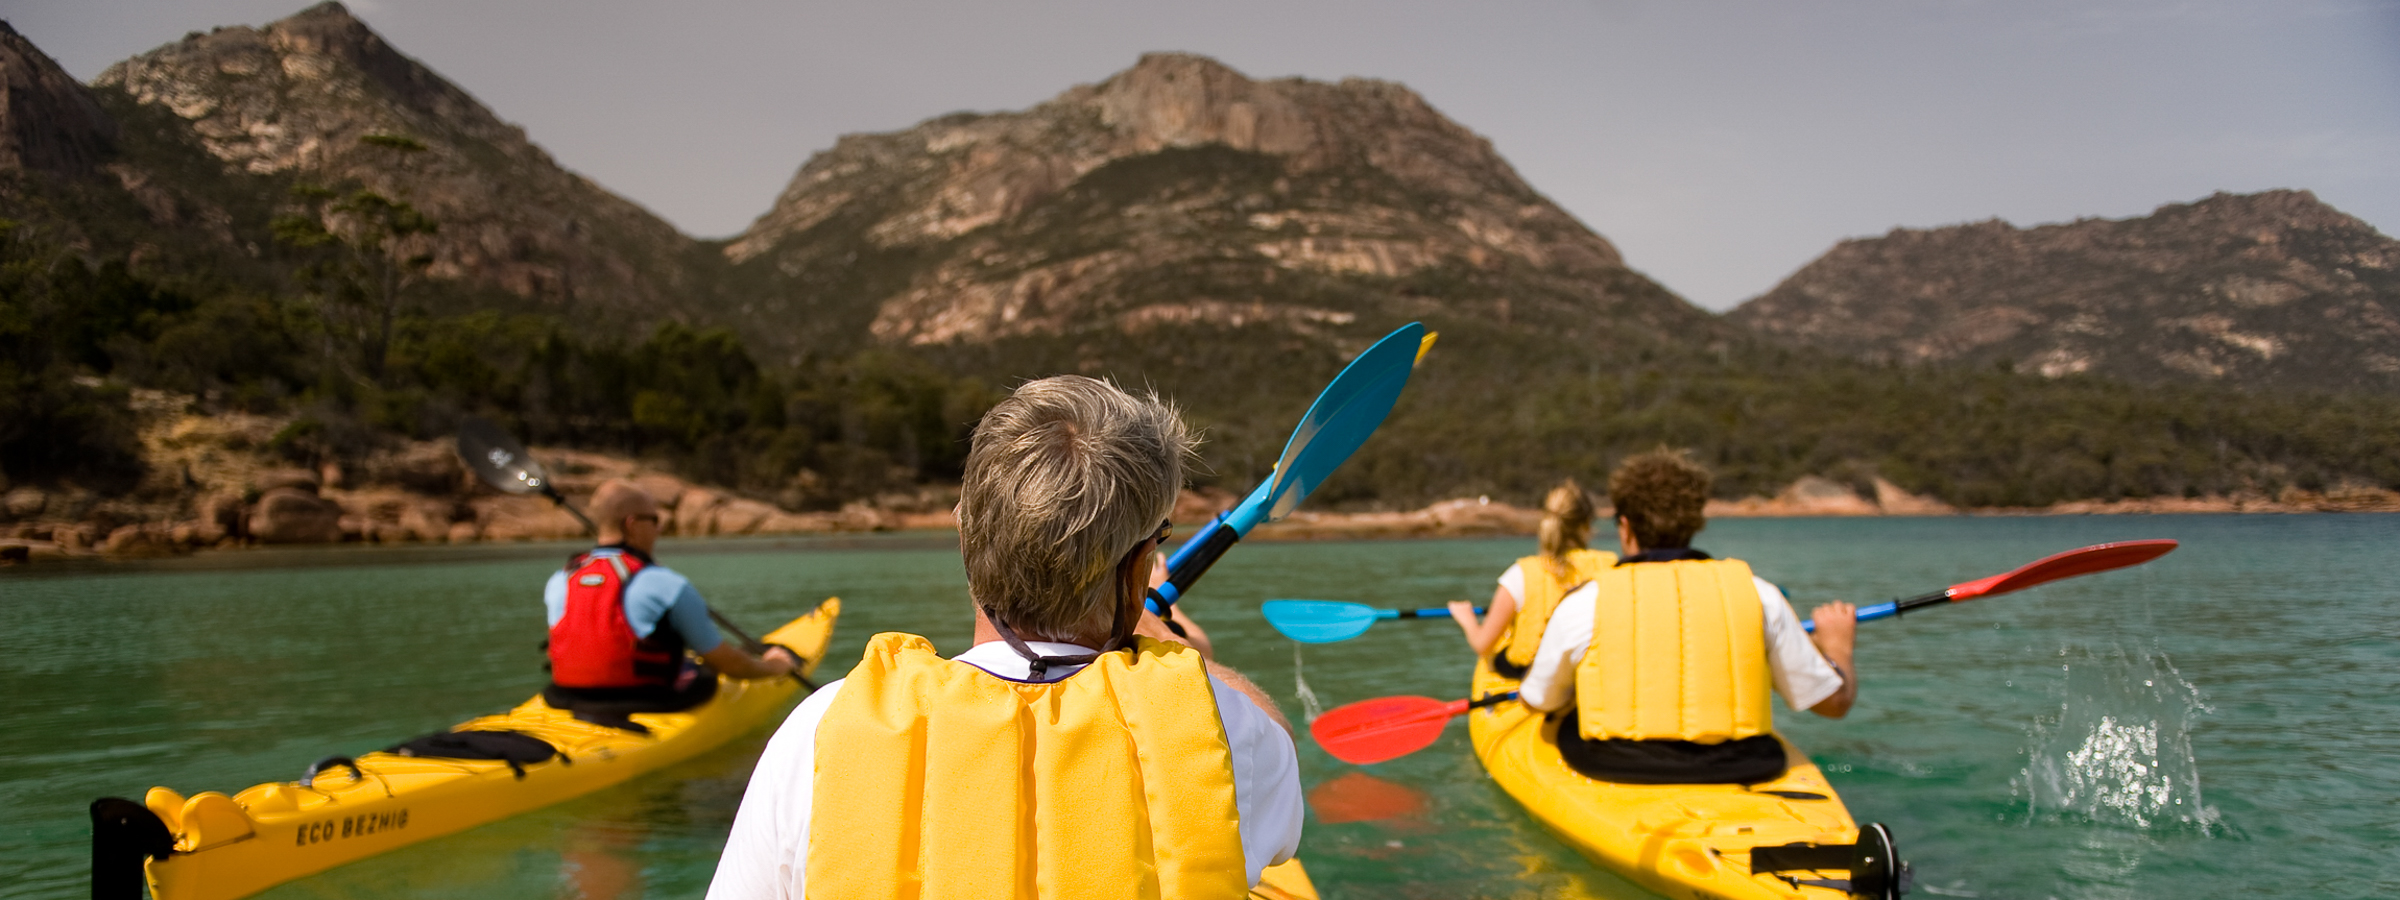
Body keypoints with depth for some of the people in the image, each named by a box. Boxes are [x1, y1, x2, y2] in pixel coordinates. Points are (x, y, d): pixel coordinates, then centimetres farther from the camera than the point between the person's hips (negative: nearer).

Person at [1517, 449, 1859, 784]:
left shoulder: (1581, 605, -5)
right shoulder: (1757, 594, -1)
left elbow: (1536, 701, 10)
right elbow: (1835, 702, 7)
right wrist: (1837, 645, 29)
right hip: (1737, 778, 2)